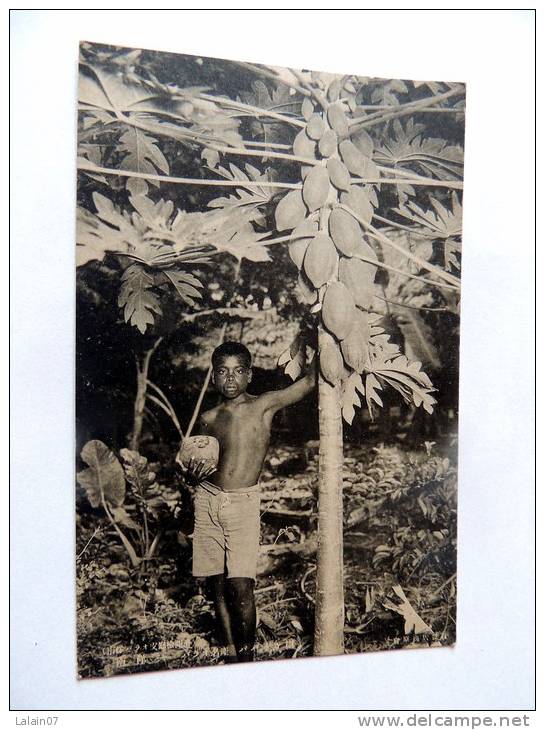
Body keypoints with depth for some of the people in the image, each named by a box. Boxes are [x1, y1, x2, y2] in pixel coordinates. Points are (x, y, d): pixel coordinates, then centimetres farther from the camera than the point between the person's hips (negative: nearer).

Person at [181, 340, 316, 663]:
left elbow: (310, 381, -8)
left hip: (244, 503, -4)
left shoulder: (264, 405, -2)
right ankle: (231, 653, 27)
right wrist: (195, 470, -2)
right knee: (218, 584, 10)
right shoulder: (208, 419, 9)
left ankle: (247, 656, 15)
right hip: (208, 500, 4)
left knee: (241, 586, -8)